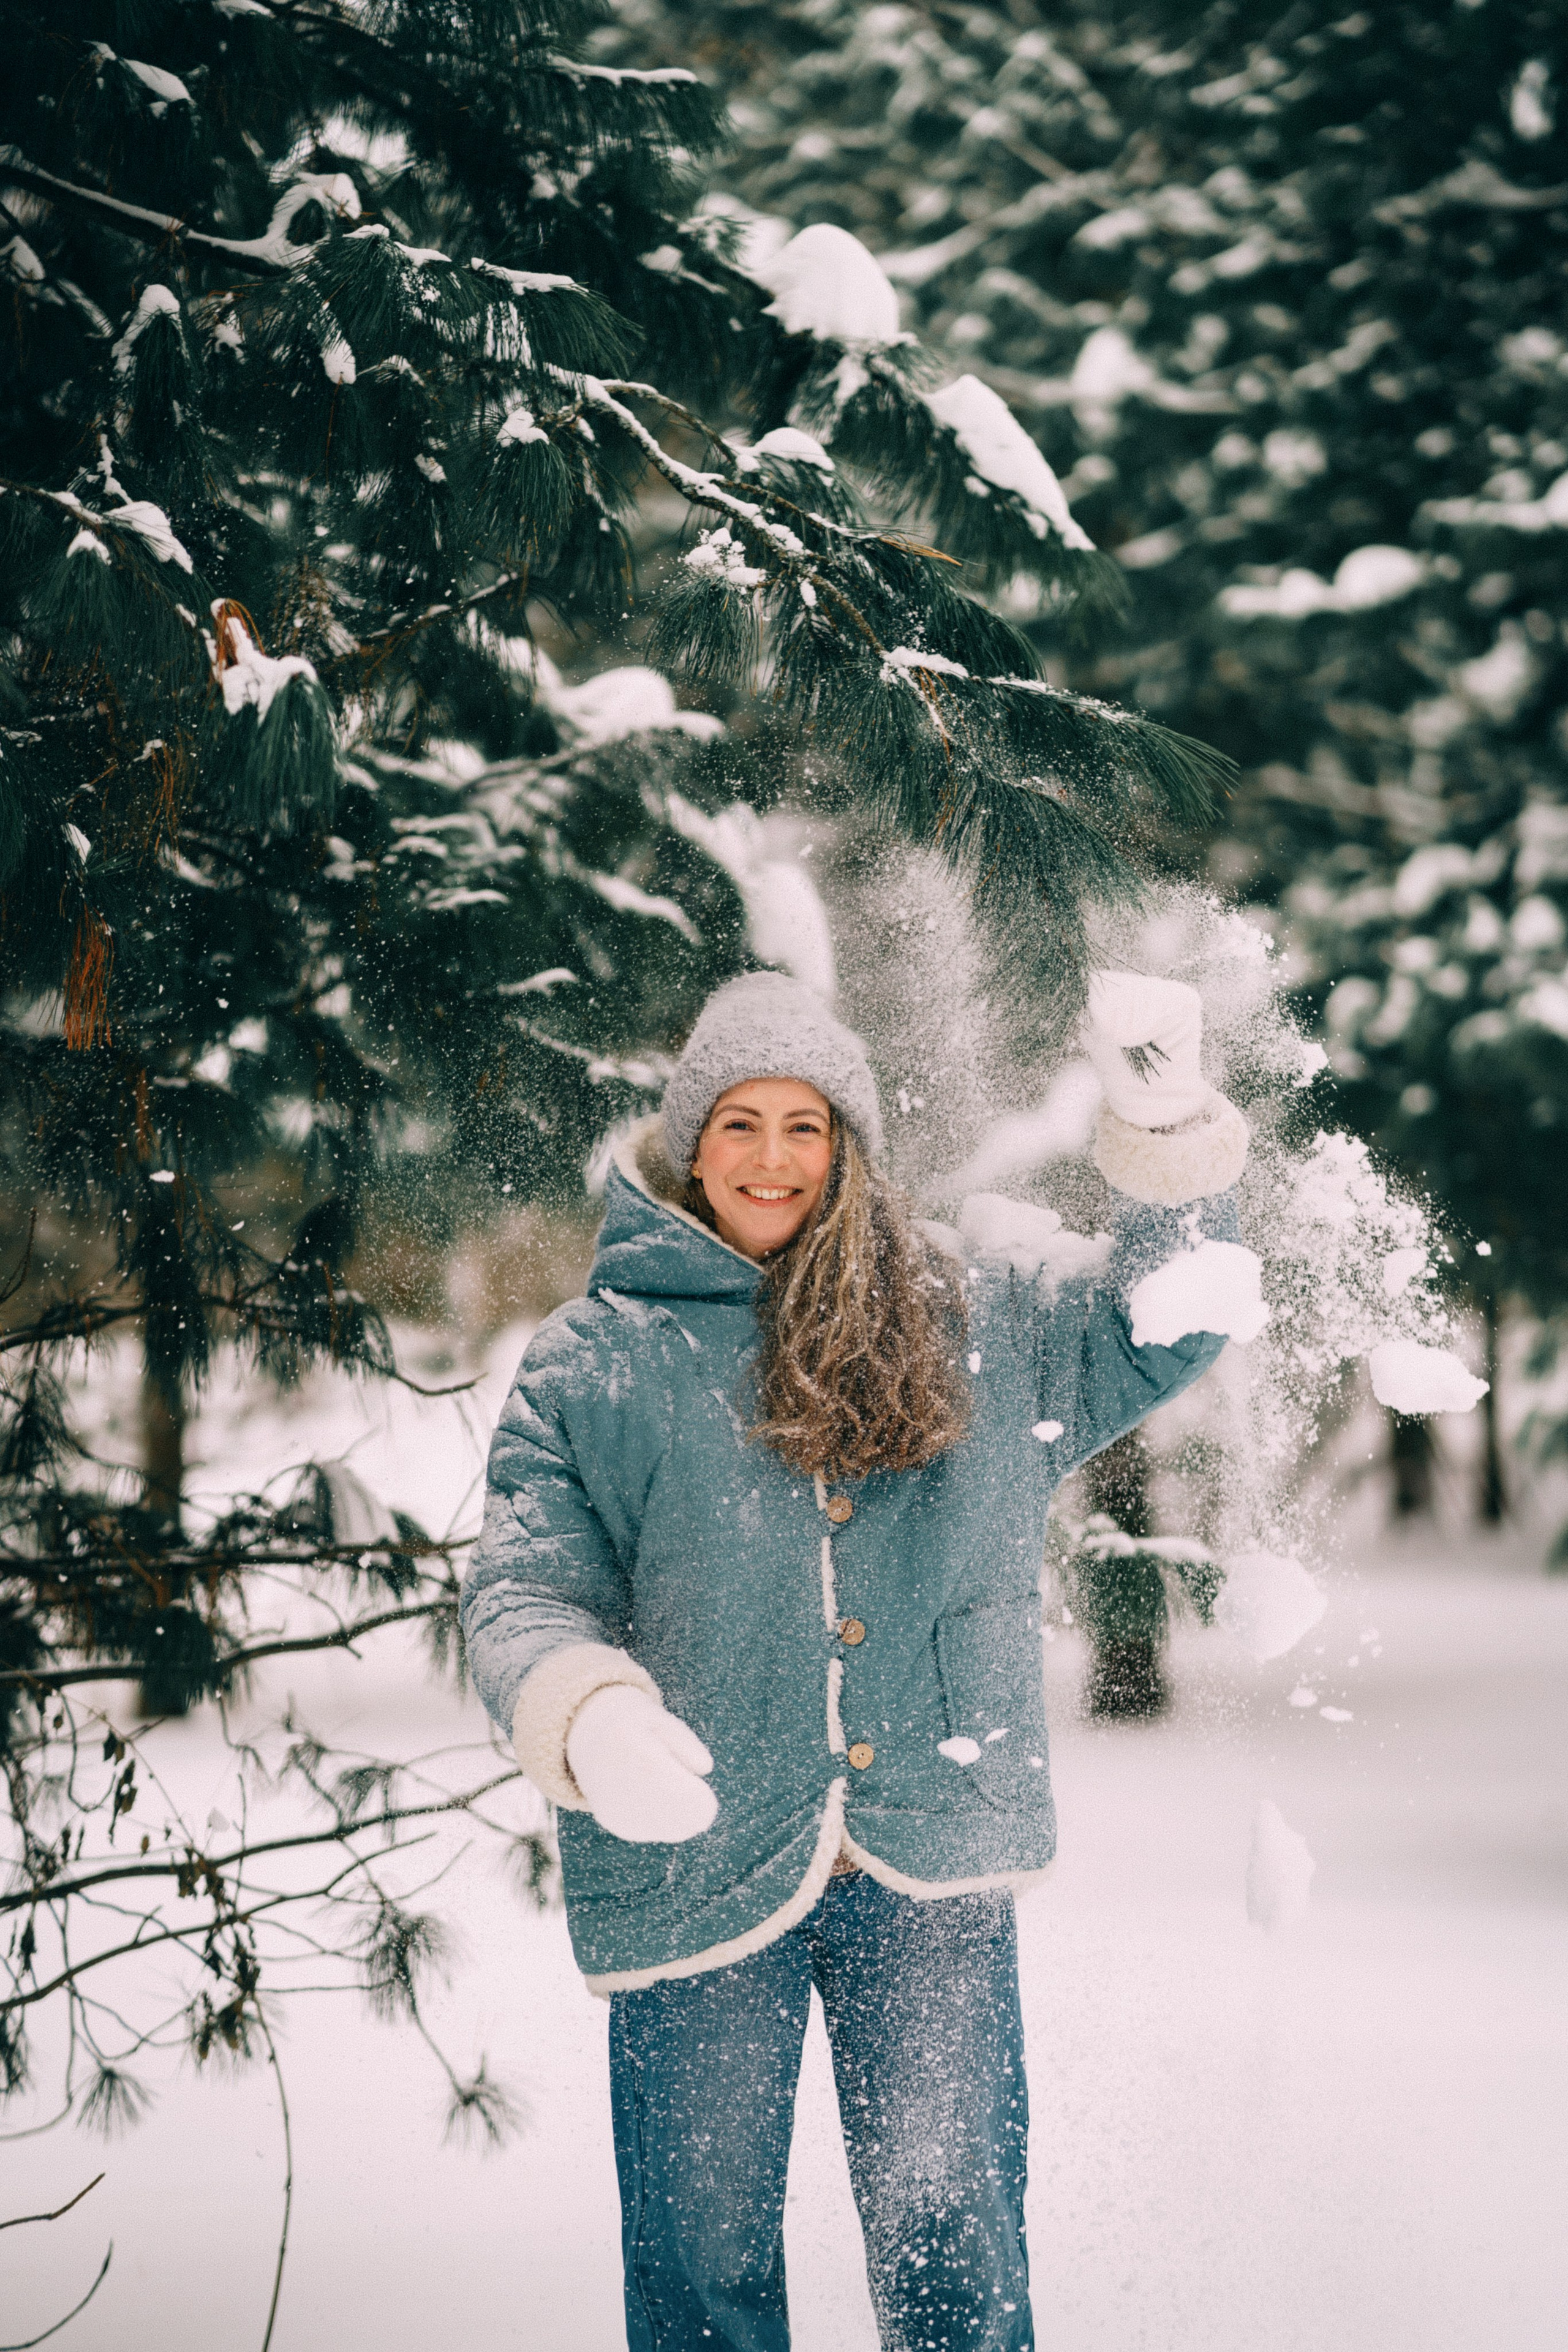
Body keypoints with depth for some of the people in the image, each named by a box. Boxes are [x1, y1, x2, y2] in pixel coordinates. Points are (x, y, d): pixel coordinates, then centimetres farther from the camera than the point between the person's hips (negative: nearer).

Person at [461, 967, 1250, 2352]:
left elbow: (1152, 1336, 18)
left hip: (931, 1874, 1)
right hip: (695, 1866, -1)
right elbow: (525, 1590, -5)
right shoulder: (592, 1364, 2)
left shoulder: (967, 1323, 10)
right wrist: (587, 1717, -28)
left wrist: (1161, 1122, 2)